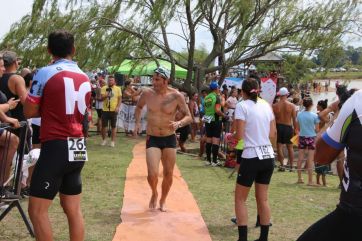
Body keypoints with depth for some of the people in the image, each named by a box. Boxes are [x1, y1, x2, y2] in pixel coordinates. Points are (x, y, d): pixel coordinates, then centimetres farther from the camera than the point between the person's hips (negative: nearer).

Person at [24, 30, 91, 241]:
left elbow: (29, 112, -4)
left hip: (56, 148, -7)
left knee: (37, 210, 0)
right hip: (79, 149, 7)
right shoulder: (85, 77, 10)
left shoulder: (46, 73, -8)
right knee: (73, 209, 14)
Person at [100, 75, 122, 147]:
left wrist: (118, 107, -10)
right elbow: (102, 98, -3)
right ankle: (104, 140, 21)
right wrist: (106, 95, -24)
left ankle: (112, 141, 11)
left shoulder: (118, 89, 3)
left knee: (113, 126, 3)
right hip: (105, 110, 1)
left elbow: (120, 99, 3)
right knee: (104, 126, 5)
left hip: (114, 110, -1)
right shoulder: (104, 88, 3)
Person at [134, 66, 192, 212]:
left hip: (170, 139, 1)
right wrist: (138, 122, -1)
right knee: (152, 174, -14)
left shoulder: (176, 96, -11)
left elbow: (189, 117, -5)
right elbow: (139, 107, 15)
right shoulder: (147, 93, -7)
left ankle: (163, 200, 35)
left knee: (168, 174, 9)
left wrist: (179, 123, -25)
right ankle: (154, 194, 19)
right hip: (152, 139, 0)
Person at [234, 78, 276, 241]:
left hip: (251, 157, -5)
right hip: (268, 156, 6)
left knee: (240, 198, 7)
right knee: (262, 199, 15)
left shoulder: (242, 106, -8)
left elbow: (239, 135, -12)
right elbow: (273, 134, 10)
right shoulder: (266, 105, 8)